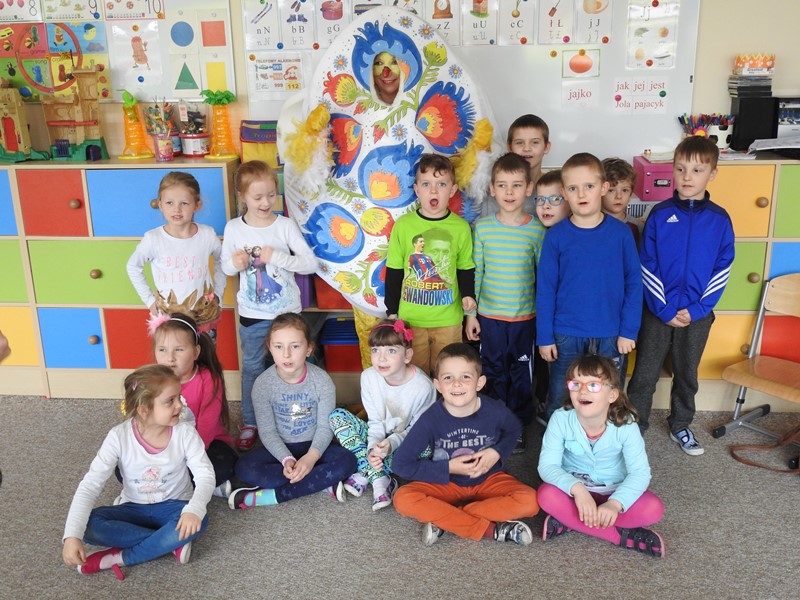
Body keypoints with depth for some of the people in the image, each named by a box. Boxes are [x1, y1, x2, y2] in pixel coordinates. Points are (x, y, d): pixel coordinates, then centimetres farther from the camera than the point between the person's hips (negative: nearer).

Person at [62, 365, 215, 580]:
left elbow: (205, 475, -21)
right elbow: (90, 485, -20)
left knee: (197, 521, -34)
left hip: (172, 506, -1)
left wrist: (194, 510, -43)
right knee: (89, 525, -27)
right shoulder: (119, 437, -19)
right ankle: (174, 543, -21)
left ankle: (120, 557, -20)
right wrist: (72, 535, -32)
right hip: (133, 508, 1)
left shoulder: (185, 433, -18)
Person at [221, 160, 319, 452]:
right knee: (252, 368, 14)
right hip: (251, 313, 2)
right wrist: (234, 263, -18)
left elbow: (311, 263, -14)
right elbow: (226, 266, 5)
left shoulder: (285, 225, -11)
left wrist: (277, 256, -26)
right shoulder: (233, 228, -6)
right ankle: (250, 423, 31)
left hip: (287, 311, -1)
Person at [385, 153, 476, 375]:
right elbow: (393, 271, 1)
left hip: (448, 319, 1)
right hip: (410, 317, 0)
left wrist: (468, 294, -11)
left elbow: (465, 269, 7)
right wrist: (392, 310, 2)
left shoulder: (461, 227, -3)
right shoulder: (403, 225, -5)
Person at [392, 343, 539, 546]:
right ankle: (491, 529, -24)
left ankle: (442, 518, -18)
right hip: (446, 483, -1)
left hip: (488, 479, 1)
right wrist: (448, 468, -19)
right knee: (403, 499, -29)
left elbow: (513, 430, 9)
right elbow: (402, 464, -15)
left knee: (530, 502, -27)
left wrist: (497, 453, -11)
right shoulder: (431, 419, -20)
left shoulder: (495, 411, -17)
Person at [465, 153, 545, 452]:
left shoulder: (537, 230, -5)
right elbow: (475, 272, 0)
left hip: (525, 316, 0)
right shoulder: (482, 227, -4)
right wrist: (470, 314, 1)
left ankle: (517, 426, 29)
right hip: (490, 315, 0)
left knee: (520, 373, 11)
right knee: (493, 372, 11)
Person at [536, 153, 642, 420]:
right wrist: (544, 337, -4)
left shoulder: (621, 233, -4)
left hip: (609, 335, 1)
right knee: (559, 402, 12)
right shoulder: (556, 236, -6)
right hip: (565, 335, 0)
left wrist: (628, 331, -4)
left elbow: (634, 283, -1)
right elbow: (545, 289, -3)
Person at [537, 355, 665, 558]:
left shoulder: (625, 424, -22)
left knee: (653, 508, -26)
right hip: (575, 489, 0)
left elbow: (640, 471, -25)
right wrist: (576, 488, -42)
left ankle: (567, 521, -21)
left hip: (615, 491, 0)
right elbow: (547, 465, -24)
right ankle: (625, 536, -24)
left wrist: (615, 503, -42)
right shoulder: (561, 419, -22)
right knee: (547, 495, -31)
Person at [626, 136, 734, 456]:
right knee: (644, 374, 6)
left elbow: (722, 270, -2)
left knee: (687, 375, 17)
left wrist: (697, 309, -11)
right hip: (657, 312, -1)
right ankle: (633, 426, 22)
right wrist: (664, 309, -12)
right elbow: (647, 266, -6)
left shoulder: (719, 219, -2)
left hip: (697, 314, 1)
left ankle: (680, 426, 35)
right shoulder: (660, 214, -5)